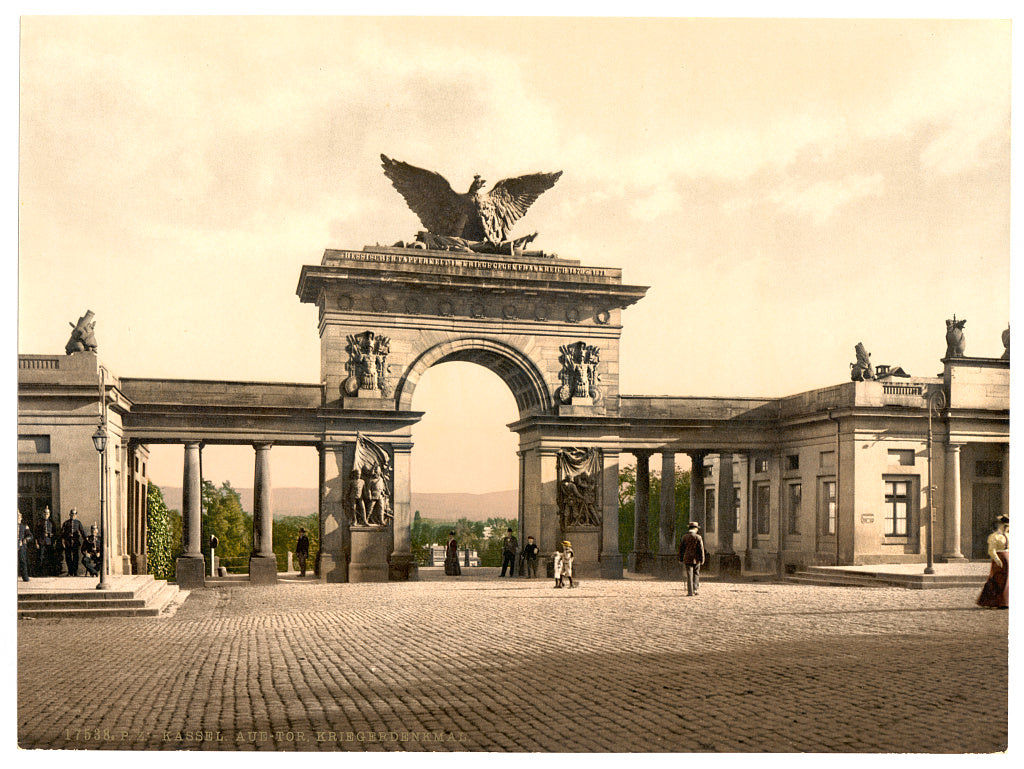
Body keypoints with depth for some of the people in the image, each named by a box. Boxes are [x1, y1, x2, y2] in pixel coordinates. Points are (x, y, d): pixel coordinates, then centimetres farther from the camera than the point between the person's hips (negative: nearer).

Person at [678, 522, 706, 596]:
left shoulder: (684, 537, 1)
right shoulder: (698, 537, -6)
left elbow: (681, 548, 5)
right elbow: (701, 549, -7)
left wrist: (681, 559, 13)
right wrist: (702, 560, -1)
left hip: (687, 559, 1)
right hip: (696, 559, -1)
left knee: (689, 576, 3)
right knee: (696, 574, 16)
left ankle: (690, 592, 0)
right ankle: (695, 589, 8)